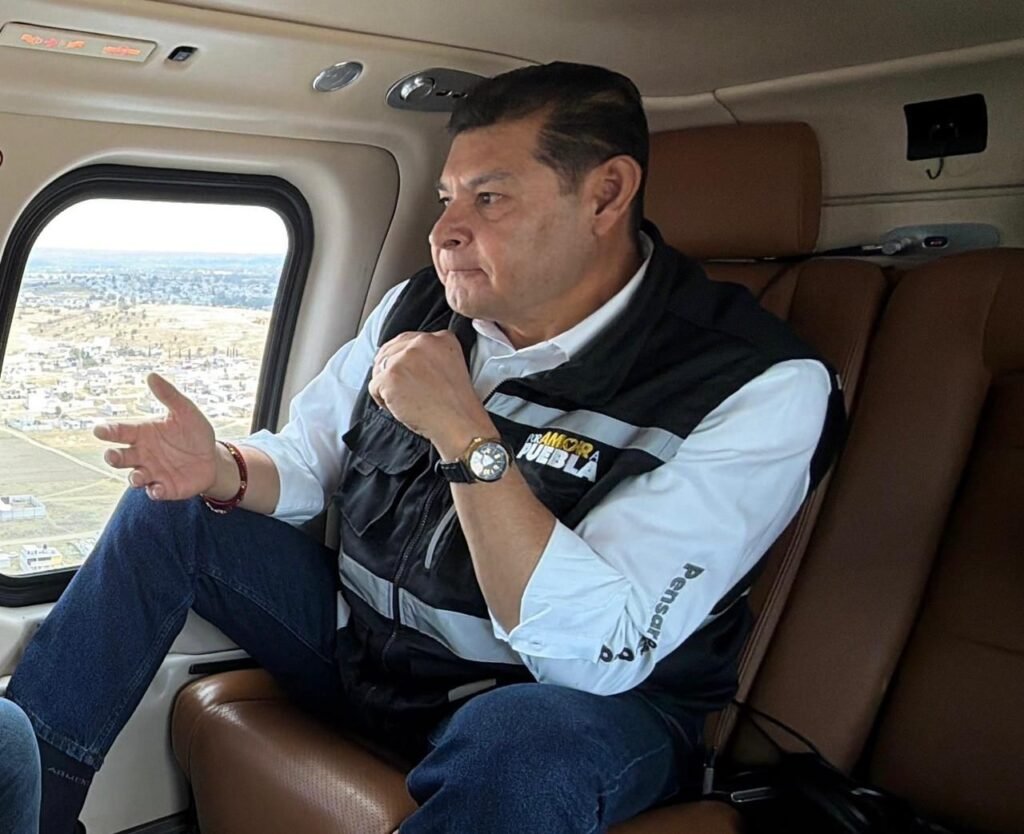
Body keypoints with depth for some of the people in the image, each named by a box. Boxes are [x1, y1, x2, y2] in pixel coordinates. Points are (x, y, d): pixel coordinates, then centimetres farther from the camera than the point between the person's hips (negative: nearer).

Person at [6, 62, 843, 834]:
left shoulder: (761, 388, -22)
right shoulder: (421, 309, -2)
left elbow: (599, 654, -29)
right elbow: (304, 462, 7)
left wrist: (465, 433, -35)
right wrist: (221, 472, -16)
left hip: (563, 705, -5)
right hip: (364, 645, 6)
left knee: (521, 739, -39)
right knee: (170, 512, 1)